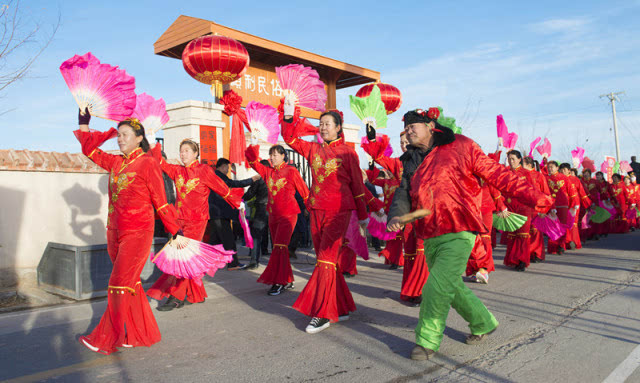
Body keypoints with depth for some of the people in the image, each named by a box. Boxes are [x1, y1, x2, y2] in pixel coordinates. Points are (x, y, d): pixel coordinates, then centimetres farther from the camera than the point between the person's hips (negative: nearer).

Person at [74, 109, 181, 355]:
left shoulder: (148, 164, -9)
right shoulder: (116, 162, 10)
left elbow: (161, 202, -8)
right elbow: (90, 150, 25)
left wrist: (176, 231, -6)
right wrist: (84, 123, 21)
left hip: (137, 233, -7)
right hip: (115, 232, 7)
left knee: (120, 285, -5)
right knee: (130, 284, 12)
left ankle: (107, 340, 6)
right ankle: (142, 334, 24)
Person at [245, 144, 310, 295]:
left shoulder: (291, 171, -4)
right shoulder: (268, 171, 11)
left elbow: (304, 191, 0)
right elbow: (253, 161, 7)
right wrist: (253, 146, -7)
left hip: (287, 214, -6)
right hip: (273, 214, 6)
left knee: (279, 247, -13)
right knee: (279, 248, 10)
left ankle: (278, 282, -8)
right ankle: (288, 280, 20)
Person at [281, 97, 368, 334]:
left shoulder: (347, 152, -1)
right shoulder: (314, 149, 12)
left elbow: (357, 184, 2)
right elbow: (290, 139, 9)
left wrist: (362, 215, 5)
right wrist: (289, 117, -8)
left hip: (338, 211, -6)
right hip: (317, 210, 6)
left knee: (326, 260, -11)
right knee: (325, 260, 10)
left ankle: (323, 314, -5)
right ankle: (341, 308, 22)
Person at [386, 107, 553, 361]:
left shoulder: (460, 147, -1)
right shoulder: (411, 162, 15)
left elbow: (497, 175, -1)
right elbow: (404, 193, 6)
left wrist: (535, 199, -5)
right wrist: (396, 216, -17)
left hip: (459, 233, -6)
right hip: (430, 237, 6)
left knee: (437, 288, -13)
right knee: (452, 287, 16)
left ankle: (427, 341, 6)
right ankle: (483, 323, 39)